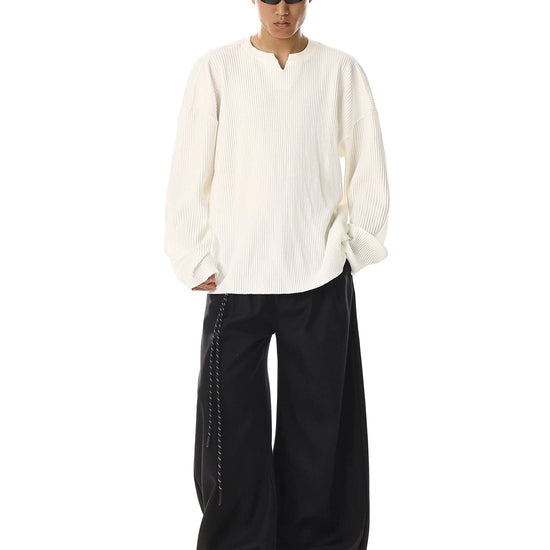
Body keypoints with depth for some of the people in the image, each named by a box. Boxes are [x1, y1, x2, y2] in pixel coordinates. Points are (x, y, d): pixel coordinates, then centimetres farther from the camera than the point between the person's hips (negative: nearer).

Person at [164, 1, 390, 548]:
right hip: (235, 279, 0)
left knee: (319, 423, 5)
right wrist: (196, 261, -2)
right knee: (231, 426, -1)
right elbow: (189, 173, 3)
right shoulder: (216, 68, 4)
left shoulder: (341, 71, 6)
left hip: (320, 278, 1)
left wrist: (355, 243, 5)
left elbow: (369, 169, 11)